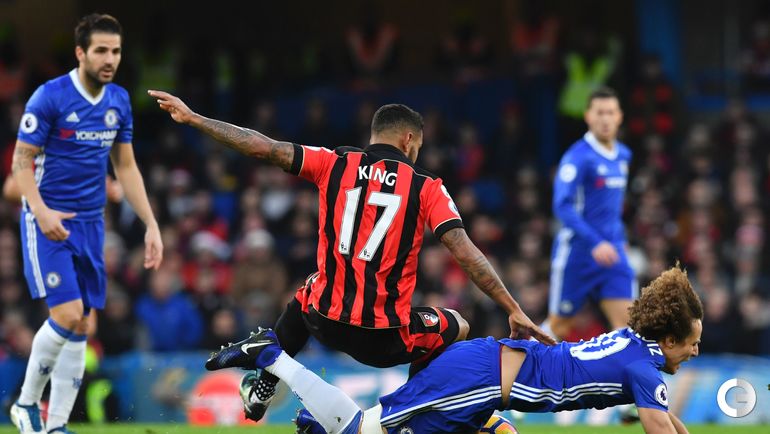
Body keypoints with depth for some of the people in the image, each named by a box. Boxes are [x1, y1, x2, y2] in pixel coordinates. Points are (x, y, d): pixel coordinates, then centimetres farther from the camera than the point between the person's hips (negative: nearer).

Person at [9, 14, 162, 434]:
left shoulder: (119, 100, 6)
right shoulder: (49, 97, -13)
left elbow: (126, 167, 14)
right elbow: (21, 162, -11)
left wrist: (151, 225, 7)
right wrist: (41, 211, -27)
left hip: (90, 224, 6)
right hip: (48, 222, -6)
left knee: (80, 327, 3)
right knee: (66, 314, -17)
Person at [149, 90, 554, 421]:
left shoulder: (334, 165, 2)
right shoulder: (426, 188, -3)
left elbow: (261, 147, 0)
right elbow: (466, 254, -10)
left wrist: (190, 117, 9)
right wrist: (514, 311, -8)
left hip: (325, 322, 3)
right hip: (385, 340, -3)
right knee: (456, 328, 26)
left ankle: (261, 392, 41)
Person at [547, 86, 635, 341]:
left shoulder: (623, 155, 10)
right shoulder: (578, 156, -14)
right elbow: (563, 206, -24)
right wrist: (595, 243, -32)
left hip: (612, 253, 6)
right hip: (577, 252, -6)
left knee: (627, 323, -9)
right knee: (558, 328, 5)